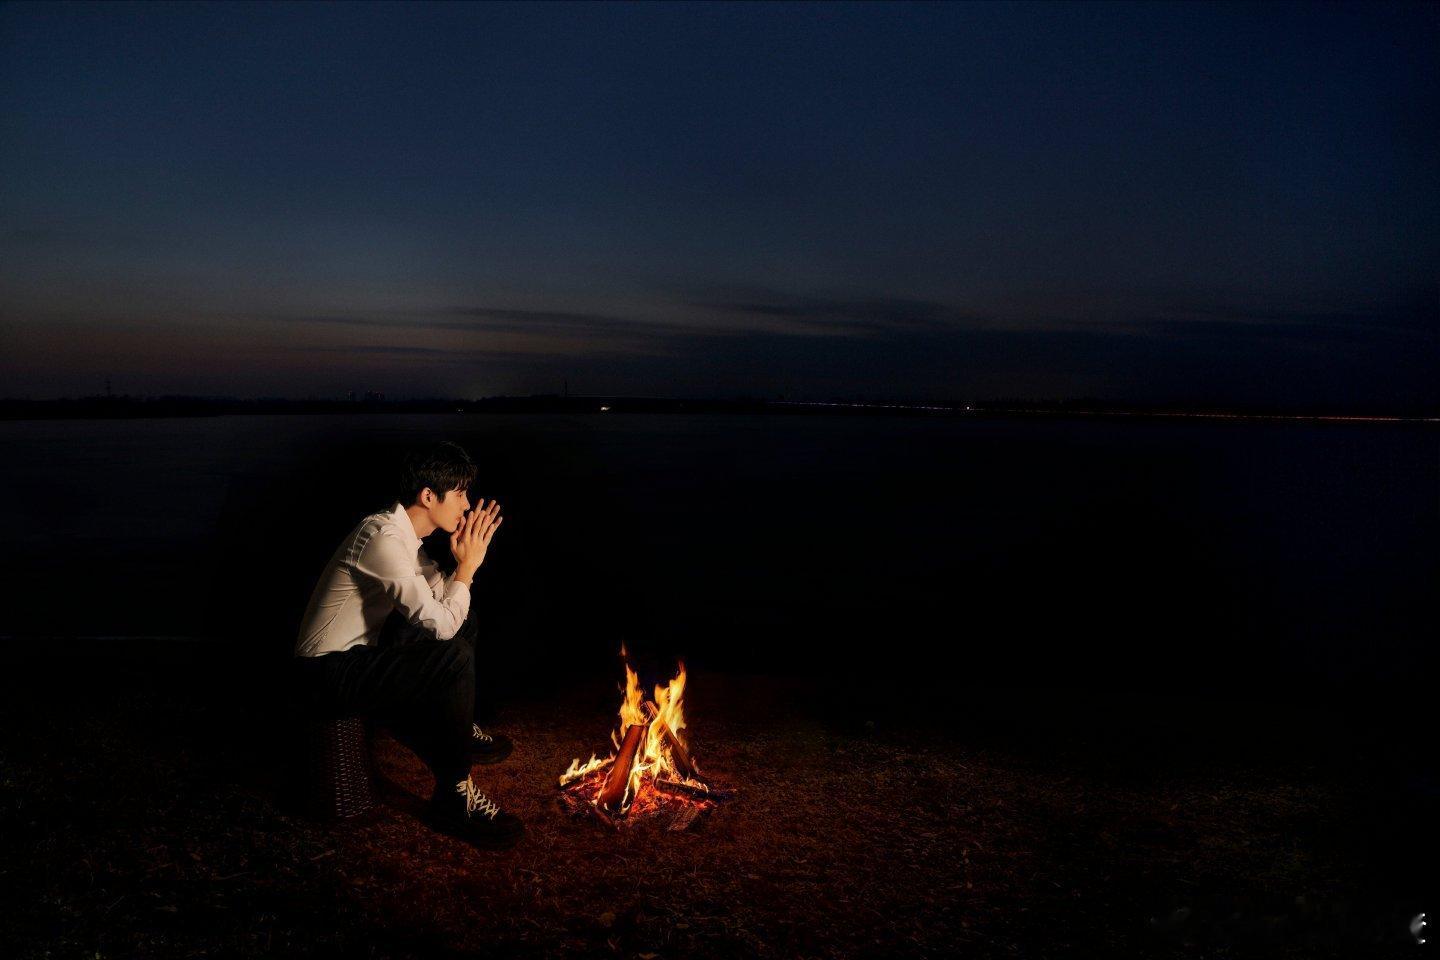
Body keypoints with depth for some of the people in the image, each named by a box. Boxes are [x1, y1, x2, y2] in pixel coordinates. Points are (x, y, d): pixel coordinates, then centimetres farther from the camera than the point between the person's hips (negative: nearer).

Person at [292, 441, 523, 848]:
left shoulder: (404, 534, 5)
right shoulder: (384, 539, -25)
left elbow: (442, 598, 12)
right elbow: (440, 624, -27)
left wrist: (466, 558, -3)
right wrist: (468, 564, -15)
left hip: (358, 653, 10)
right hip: (327, 676, -10)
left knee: (467, 618, 13)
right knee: (455, 660, -27)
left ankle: (457, 729, 26)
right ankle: (453, 797, -14)